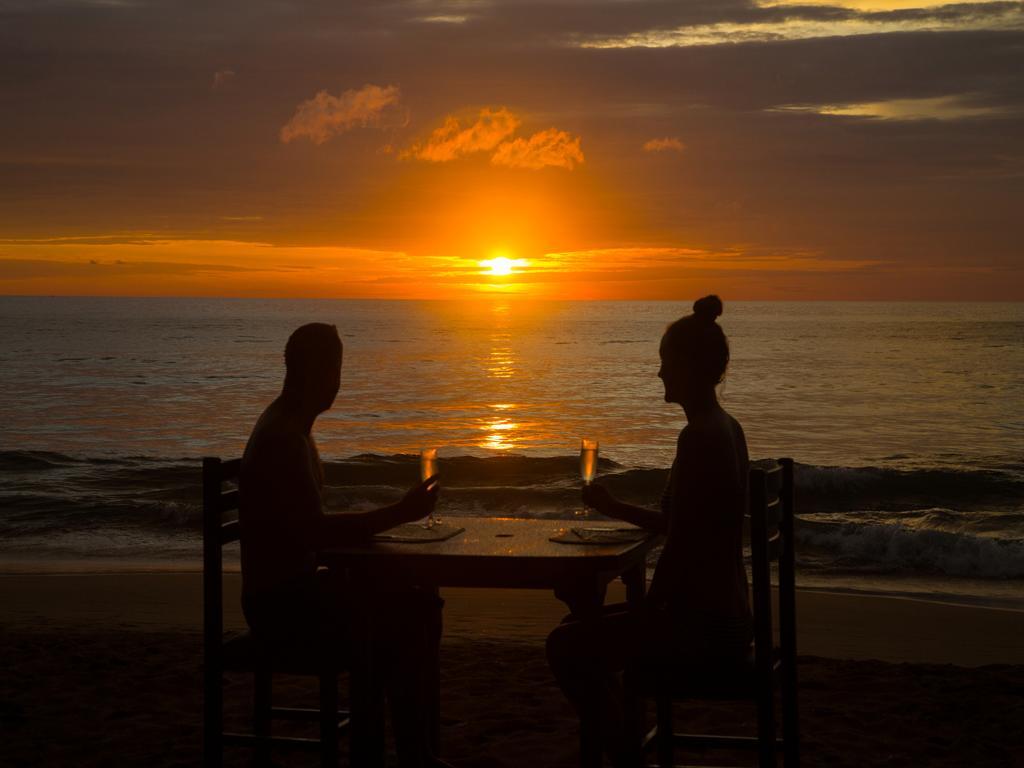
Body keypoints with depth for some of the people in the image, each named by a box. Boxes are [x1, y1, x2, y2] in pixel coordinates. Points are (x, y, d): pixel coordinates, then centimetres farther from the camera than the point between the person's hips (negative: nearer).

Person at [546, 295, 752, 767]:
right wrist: (616, 509, 20)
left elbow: (678, 548, -19)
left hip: (703, 628, -10)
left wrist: (645, 617, -6)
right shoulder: (725, 428, 10)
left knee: (566, 647, -7)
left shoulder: (700, 438, -21)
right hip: (722, 618, 10)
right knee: (586, 627, 21)